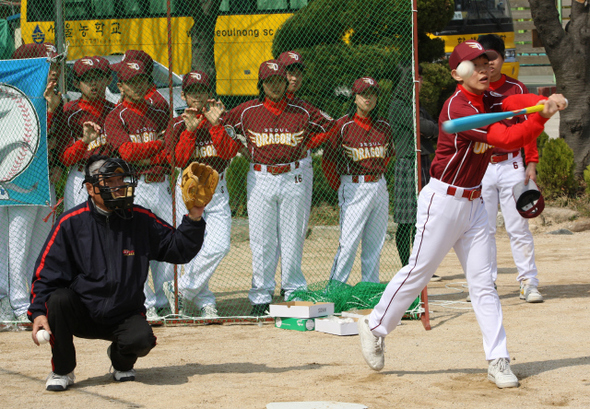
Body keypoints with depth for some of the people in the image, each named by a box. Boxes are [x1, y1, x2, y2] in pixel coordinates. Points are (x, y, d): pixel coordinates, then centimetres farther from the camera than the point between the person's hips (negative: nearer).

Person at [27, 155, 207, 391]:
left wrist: (194, 217, -14)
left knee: (142, 339, -30)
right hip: (82, 315, 0)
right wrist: (38, 312, -18)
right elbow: (46, 272, -4)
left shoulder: (141, 220, 1)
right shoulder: (71, 223, -4)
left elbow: (179, 249, 3)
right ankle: (62, 371, -8)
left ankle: (122, 361, 11)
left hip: (125, 315, 0)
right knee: (59, 299, -31)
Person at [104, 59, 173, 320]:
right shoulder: (116, 117, 0)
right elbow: (127, 151, -15)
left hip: (161, 186, 5)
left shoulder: (160, 115, 14)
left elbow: (173, 154, 3)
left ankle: (164, 302, 17)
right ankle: (146, 304, 0)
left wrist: (145, 158, -13)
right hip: (132, 189, -4)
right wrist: (160, 144, -8)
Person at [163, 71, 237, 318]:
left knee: (219, 246, -11)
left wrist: (215, 124, -16)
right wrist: (190, 130, -18)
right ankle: (204, 303, 7)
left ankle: (181, 290, 1)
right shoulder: (177, 125, 3)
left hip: (217, 190, 2)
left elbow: (228, 152, -9)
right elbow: (178, 160, -11)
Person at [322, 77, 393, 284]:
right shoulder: (343, 125, -7)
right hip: (354, 189, -5)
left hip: (379, 187, 5)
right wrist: (340, 188, -1)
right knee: (349, 242, -9)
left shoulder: (384, 127, 7)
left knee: (375, 243, 8)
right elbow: (328, 161, -3)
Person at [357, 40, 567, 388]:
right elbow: (508, 139, -27)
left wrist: (546, 101, -30)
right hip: (443, 200, -8)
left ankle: (498, 361, 3)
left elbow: (516, 102, -10)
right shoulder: (458, 108, -21)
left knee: (483, 282, 4)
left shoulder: (487, 100, 6)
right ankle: (375, 327, 20)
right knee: (419, 271, 0)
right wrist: (543, 116, -34)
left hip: (474, 204, 8)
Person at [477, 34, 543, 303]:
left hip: (511, 166, 0)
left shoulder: (516, 89, 5)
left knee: (518, 227, -2)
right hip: (480, 167, 1)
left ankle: (528, 283, 0)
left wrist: (531, 163, -1)